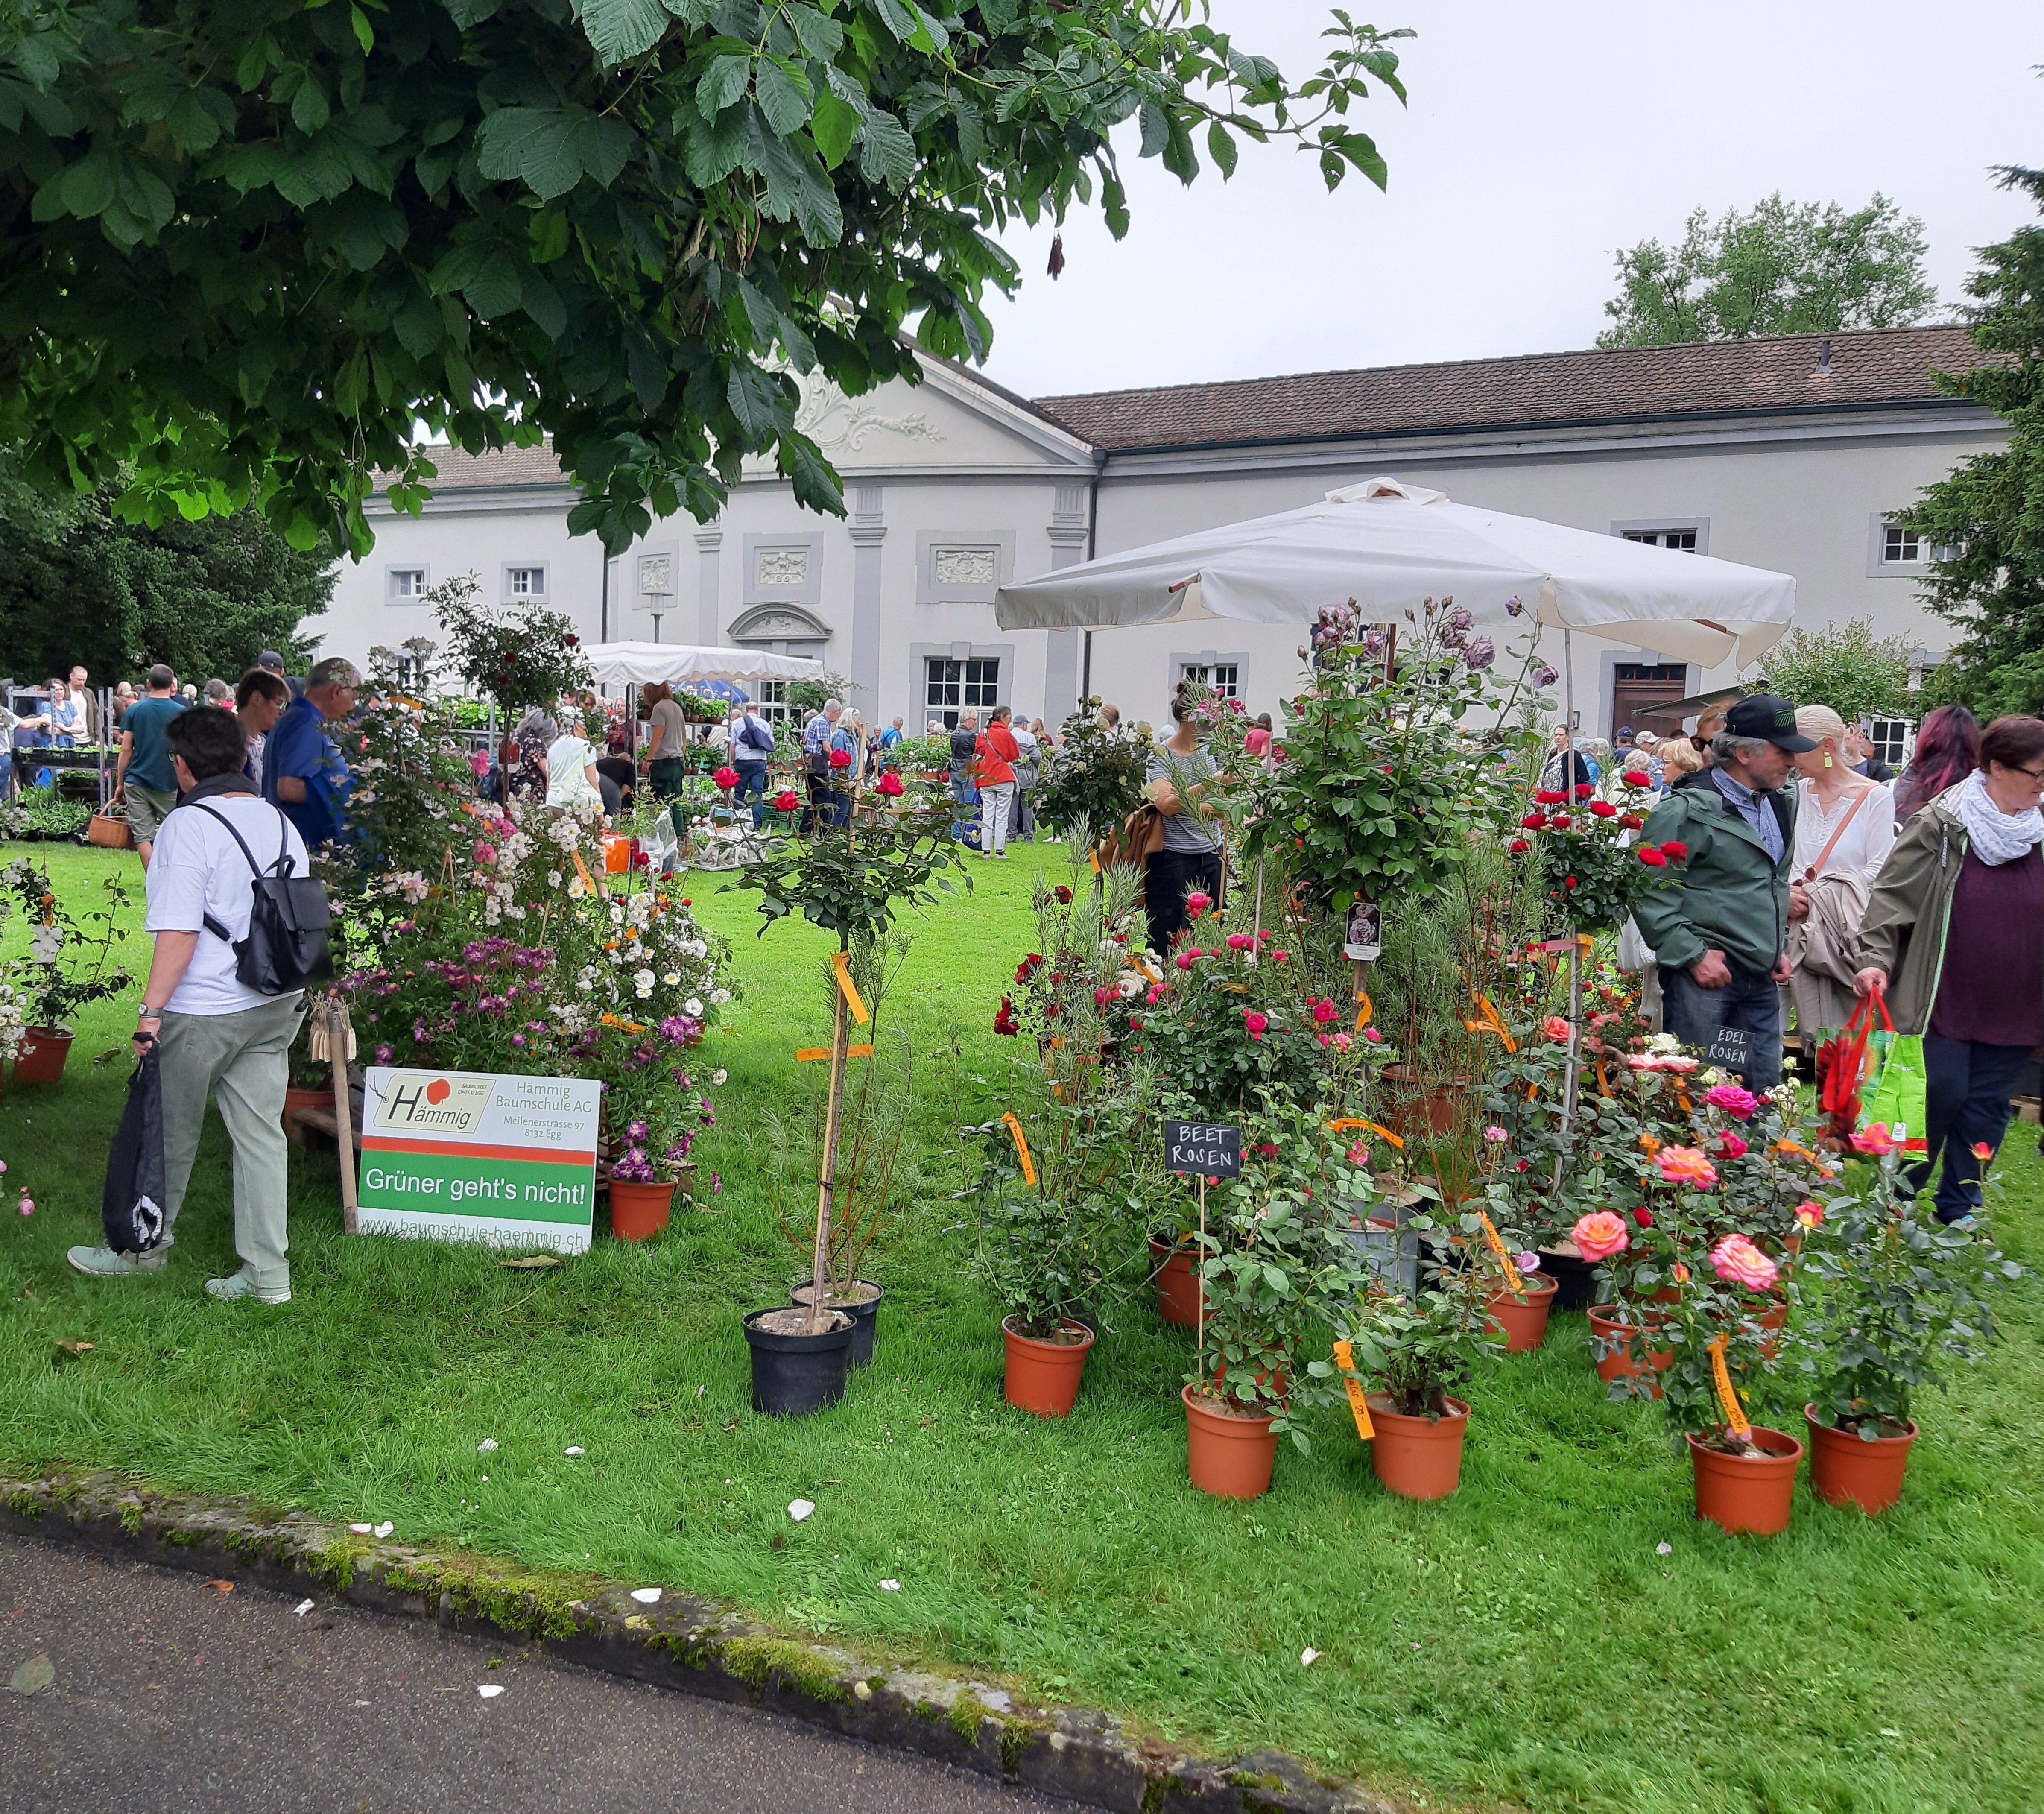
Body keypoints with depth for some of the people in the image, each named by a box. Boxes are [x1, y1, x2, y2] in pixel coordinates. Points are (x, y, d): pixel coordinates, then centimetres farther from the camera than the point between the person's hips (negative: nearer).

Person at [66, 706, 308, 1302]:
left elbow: (179, 930, -19)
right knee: (261, 1134, 8)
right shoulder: (280, 822, 7)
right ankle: (267, 1272, 11)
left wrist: (151, 1010, -15)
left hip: (203, 1011, -6)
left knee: (171, 1133, 13)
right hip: (277, 1006, 6)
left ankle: (145, 1247, 31)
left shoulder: (187, 825, -14)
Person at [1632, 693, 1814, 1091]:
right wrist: (1692, 955, -17)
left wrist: (1778, 947, 21)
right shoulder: (1688, 811, -12)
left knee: (1764, 1092, 11)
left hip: (1762, 979, 8)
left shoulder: (1780, 807, 15)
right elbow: (1651, 894, -16)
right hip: (1704, 975, -8)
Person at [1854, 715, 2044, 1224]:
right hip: (1943, 1002, -4)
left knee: (1986, 1108, 10)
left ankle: (1959, 1211, 24)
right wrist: (1876, 959, -18)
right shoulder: (1939, 825, -8)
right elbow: (1893, 896, -8)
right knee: (1939, 1096, 2)